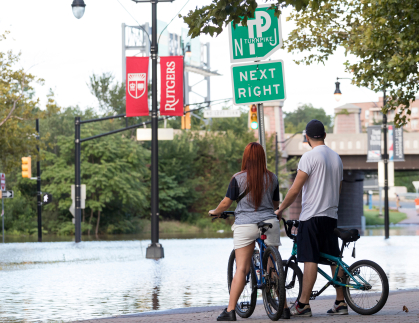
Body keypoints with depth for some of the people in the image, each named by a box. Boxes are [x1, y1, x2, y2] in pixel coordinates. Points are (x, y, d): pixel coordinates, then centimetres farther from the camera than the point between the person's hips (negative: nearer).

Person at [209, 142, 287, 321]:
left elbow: (226, 203, -2)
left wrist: (215, 212, 18)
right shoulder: (272, 178, 6)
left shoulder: (239, 178, -5)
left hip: (245, 225, -3)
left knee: (241, 268, -3)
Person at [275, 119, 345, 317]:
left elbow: (295, 189, -14)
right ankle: (340, 303, 11)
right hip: (331, 216, 7)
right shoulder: (336, 158, 14)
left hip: (312, 215, -7)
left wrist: (280, 209, -5)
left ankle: (303, 305, -11)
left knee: (310, 260, -9)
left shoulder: (310, 156, -10)